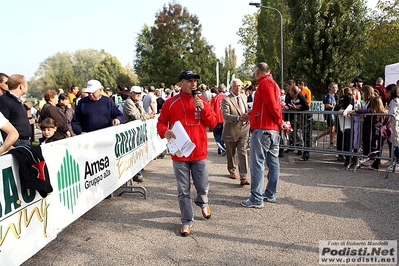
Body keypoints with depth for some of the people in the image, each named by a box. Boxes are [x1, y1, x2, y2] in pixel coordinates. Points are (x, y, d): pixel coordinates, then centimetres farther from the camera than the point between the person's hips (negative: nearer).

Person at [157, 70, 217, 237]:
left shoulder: (202, 102, 3)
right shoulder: (171, 103, -3)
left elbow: (213, 124, 0)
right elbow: (161, 122, 4)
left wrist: (203, 108, -14)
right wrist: (164, 132, -18)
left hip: (199, 153, 2)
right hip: (179, 154, -1)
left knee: (203, 187, 11)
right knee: (183, 191, 7)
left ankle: (202, 202, 46)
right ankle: (187, 221, 24)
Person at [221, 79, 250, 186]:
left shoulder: (244, 97, 11)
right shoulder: (226, 100, -11)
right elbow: (225, 115, -23)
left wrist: (247, 116, 9)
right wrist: (238, 118, -36)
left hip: (243, 129, 3)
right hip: (231, 130, -3)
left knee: (242, 153, -5)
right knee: (231, 153, 14)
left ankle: (243, 178, -6)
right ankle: (232, 170, 38)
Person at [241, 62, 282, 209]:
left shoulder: (265, 82, -9)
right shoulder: (273, 83, 20)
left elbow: (272, 105, -19)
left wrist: (279, 121, -7)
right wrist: (249, 114, 27)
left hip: (262, 129, -10)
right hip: (274, 130, 10)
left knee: (257, 163, -6)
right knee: (273, 162, 12)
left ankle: (256, 199, -3)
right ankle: (271, 194, 22)